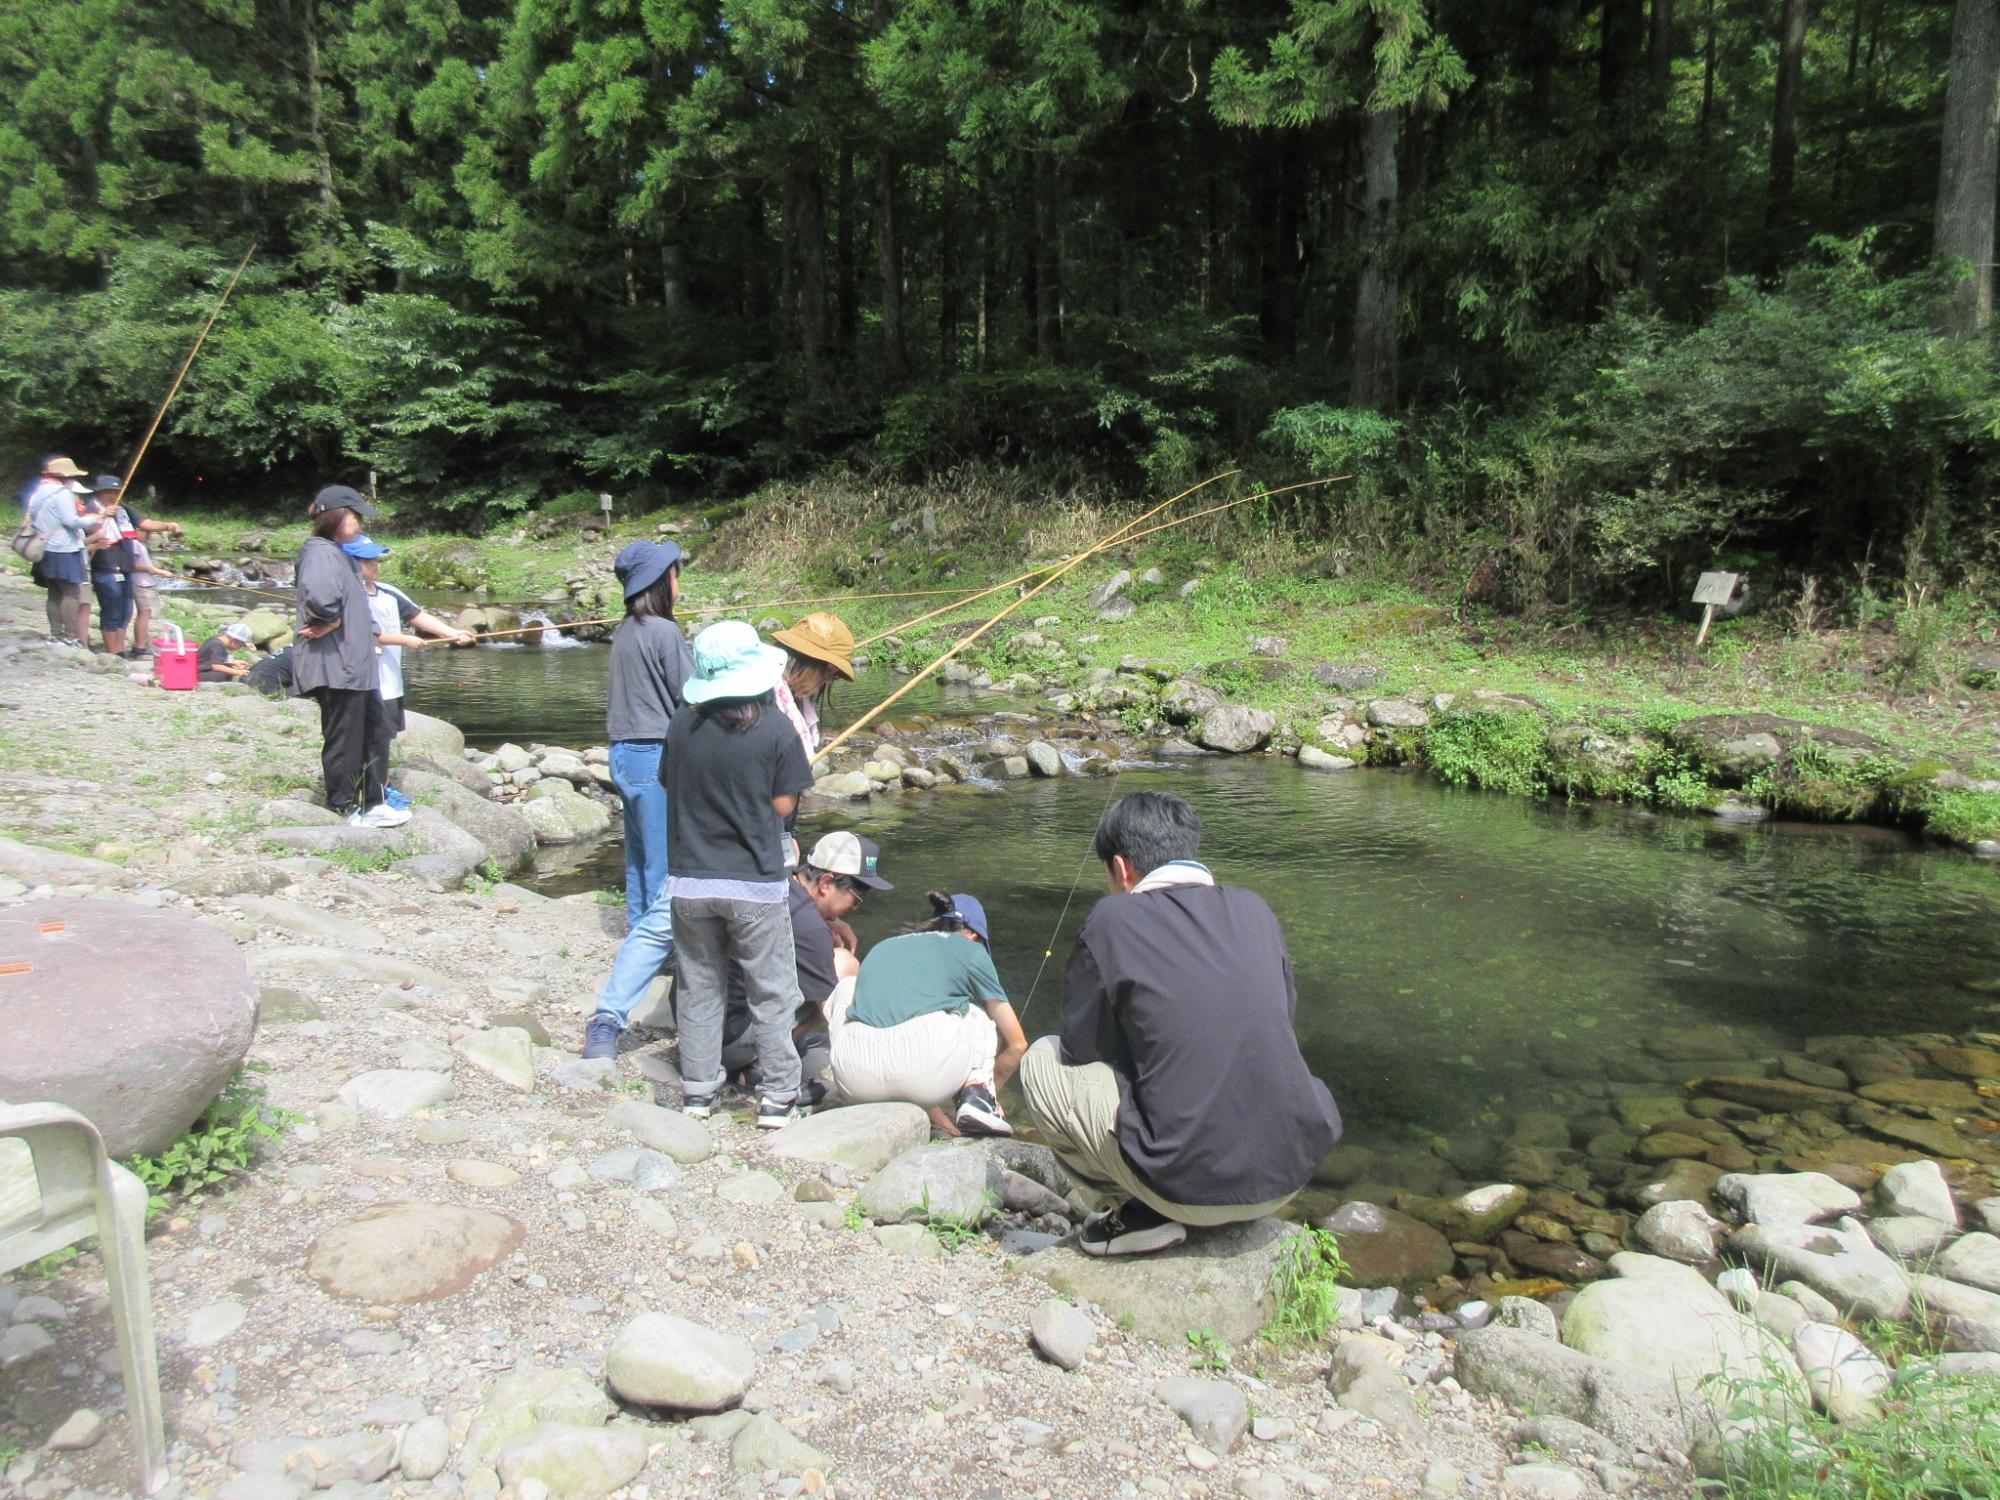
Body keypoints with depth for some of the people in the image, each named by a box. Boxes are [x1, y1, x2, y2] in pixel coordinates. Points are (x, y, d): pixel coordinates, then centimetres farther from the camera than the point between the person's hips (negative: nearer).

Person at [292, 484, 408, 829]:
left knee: (372, 731, 17)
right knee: (343, 741, -2)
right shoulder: (320, 553, -14)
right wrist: (330, 623, -13)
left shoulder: (340, 553, 19)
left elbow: (353, 607, 24)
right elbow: (320, 600, -32)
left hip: (355, 666, 11)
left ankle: (372, 804, 26)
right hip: (335, 667, -11)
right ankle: (345, 812, 8)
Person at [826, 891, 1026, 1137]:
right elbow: (1017, 1043, 28)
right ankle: (975, 1092, 6)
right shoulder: (970, 948, 23)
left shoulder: (882, 947, 34)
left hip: (856, 1077, 2)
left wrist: (937, 1118, 46)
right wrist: (985, 1088, 48)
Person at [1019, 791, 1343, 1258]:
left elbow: (1081, 1049, 0)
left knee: (1043, 1060, 11)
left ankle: (1133, 1213, 6)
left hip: (1190, 1185, -5)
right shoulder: (1254, 910, 7)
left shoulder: (1114, 920, -7)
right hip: (1292, 1172, 5)